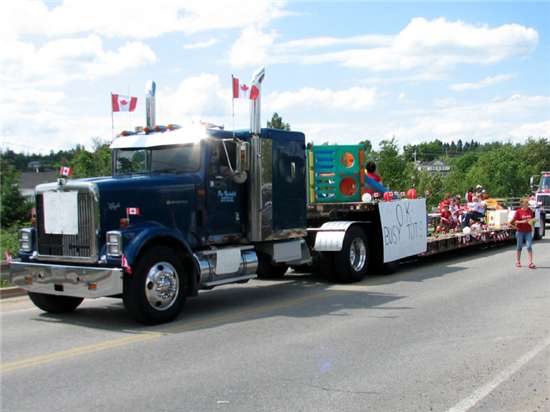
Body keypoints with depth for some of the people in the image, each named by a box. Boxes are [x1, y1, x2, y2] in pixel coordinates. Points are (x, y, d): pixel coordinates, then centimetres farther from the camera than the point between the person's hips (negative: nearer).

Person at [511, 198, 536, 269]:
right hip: (520, 231, -3)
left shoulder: (530, 211, 5)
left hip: (528, 231, 3)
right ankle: (518, 262, 20)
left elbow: (531, 219, 18)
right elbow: (513, 221, -9)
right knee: (519, 247, 8)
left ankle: (530, 263, -7)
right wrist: (522, 221, -19)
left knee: (529, 247, -5)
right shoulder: (518, 211, -8)